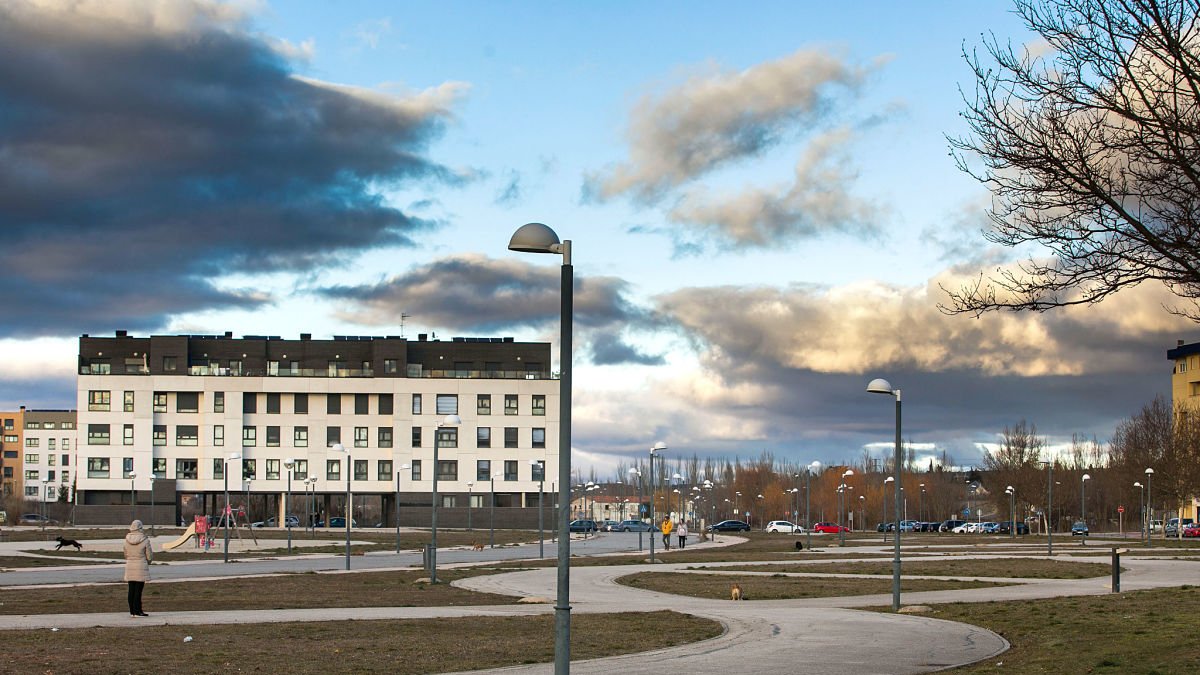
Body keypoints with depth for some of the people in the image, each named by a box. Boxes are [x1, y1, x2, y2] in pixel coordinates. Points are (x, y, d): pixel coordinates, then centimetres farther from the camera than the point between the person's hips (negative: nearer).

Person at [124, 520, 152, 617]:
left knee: (131, 590, 10)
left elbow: (126, 555, 11)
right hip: (141, 567, -5)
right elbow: (149, 556, -6)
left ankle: (132, 611, 14)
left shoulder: (127, 540, 1)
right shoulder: (145, 540, -12)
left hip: (129, 567, 5)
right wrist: (148, 561, 16)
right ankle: (137, 611, -3)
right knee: (138, 590, -3)